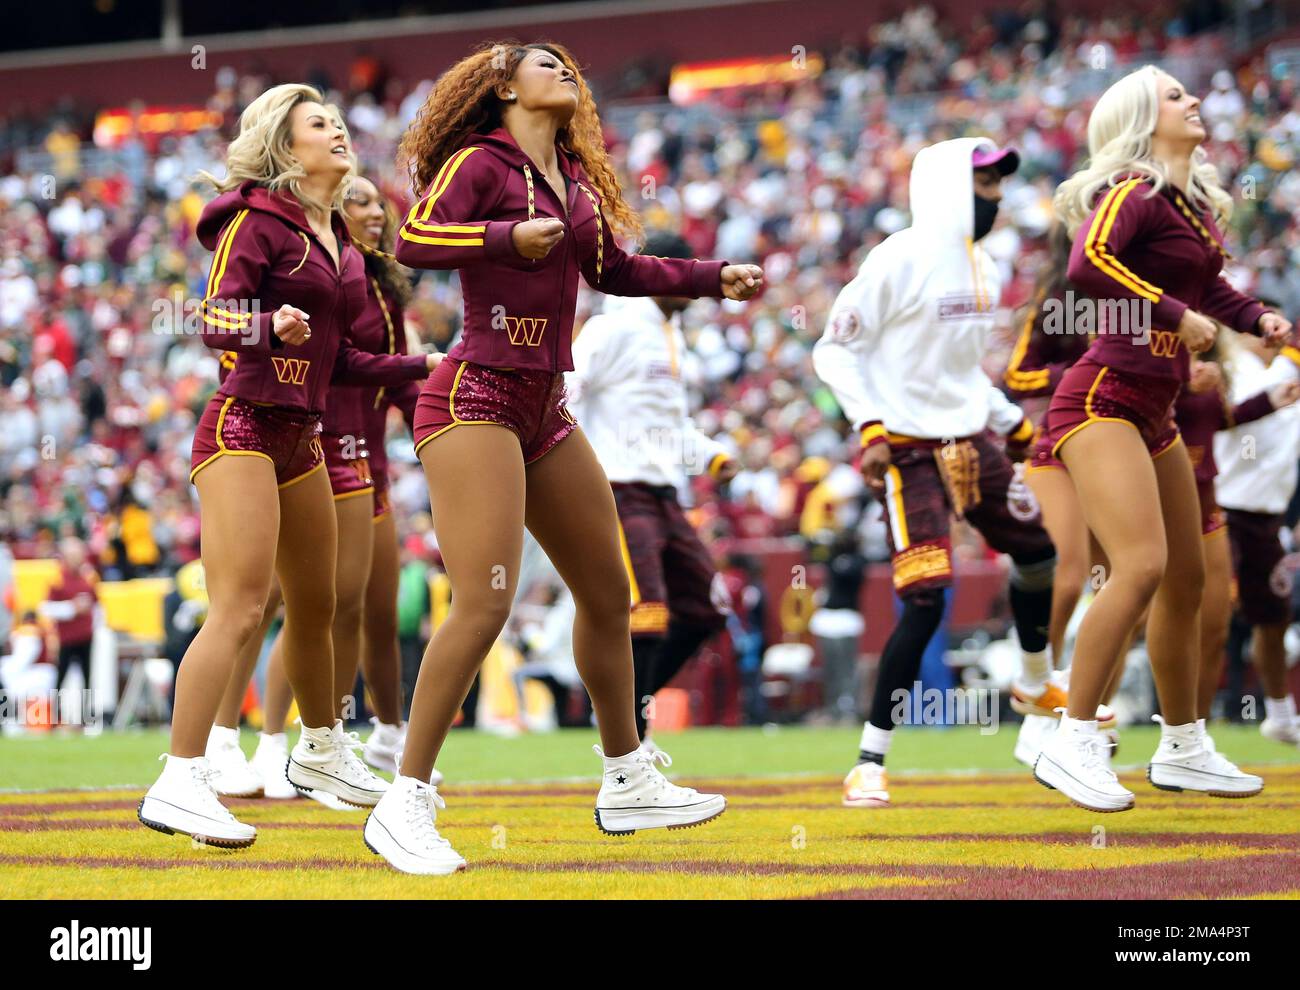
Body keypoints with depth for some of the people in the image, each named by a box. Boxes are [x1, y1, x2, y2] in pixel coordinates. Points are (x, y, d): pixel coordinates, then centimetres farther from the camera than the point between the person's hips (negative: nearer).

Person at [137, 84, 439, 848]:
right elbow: (217, 320, -16)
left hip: (300, 438, 8)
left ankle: (321, 754, 37)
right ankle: (179, 784, -22)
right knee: (240, 609, -19)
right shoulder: (258, 219, -7)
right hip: (244, 428, -8)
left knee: (316, 607, 18)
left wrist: (423, 367, 21)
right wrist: (271, 325, -35)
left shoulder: (339, 240, 15)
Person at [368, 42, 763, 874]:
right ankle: (406, 805, -15)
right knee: (485, 603, -19)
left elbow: (615, 271, 29)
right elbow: (415, 241, -19)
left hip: (544, 410, 9)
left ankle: (628, 783, 30)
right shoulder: (482, 162, -5)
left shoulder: (575, 181, 16)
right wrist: (510, 237, -23)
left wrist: (717, 279, 29)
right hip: (477, 398, -9)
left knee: (608, 594, 15)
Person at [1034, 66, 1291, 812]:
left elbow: (1210, 288, 25)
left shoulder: (1194, 200, 13)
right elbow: (1088, 265, -30)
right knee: (1142, 564, -22)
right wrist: (1176, 314, -27)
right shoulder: (1134, 192, -13)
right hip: (1104, 400, -9)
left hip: (1153, 412, 9)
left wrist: (1258, 318, 7)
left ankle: (1183, 749, 28)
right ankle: (1074, 745, -17)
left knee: (1187, 580, 14)